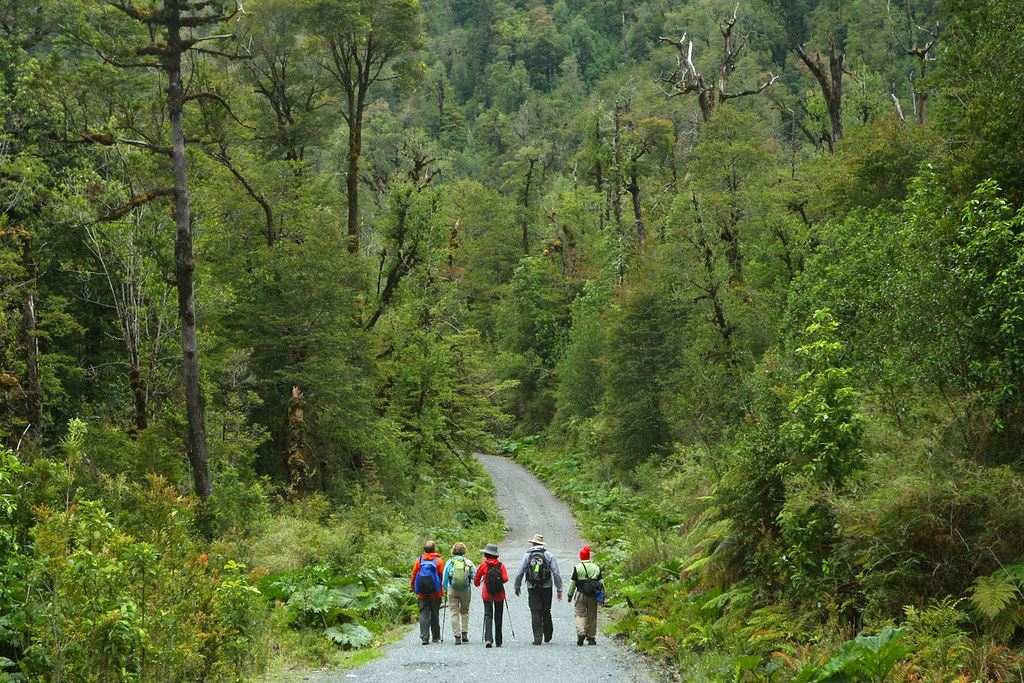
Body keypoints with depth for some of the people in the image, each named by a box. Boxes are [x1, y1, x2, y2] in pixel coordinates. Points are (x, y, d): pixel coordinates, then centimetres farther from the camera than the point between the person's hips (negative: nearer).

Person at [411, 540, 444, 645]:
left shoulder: (419, 560, 2)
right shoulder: (438, 561, -4)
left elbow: (413, 576, 5)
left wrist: (415, 591, 15)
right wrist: (444, 590, 6)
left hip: (422, 593, 1)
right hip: (435, 593, -1)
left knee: (423, 614, 2)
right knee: (435, 614, 11)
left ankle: (424, 637, -7)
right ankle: (436, 636, 19)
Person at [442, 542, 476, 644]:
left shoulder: (450, 562, 1)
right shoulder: (468, 562, 0)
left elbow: (444, 579, 4)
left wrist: (445, 589, 17)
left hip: (452, 590, -1)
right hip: (466, 590, 1)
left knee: (454, 613, 3)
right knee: (465, 611, 18)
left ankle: (457, 636, -4)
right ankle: (464, 633, 9)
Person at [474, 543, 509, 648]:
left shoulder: (484, 565, -5)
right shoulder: (501, 565, -4)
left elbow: (476, 579, 3)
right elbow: (505, 579, -11)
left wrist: (477, 584, 27)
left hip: (487, 595, -1)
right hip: (499, 595, 1)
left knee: (488, 616, -1)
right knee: (498, 617, 11)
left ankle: (488, 638, -20)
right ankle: (498, 641, 16)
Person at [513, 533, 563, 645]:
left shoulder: (527, 556, 2)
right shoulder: (549, 555, 1)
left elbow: (520, 573, 1)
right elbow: (556, 573, -3)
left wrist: (517, 587, 14)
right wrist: (559, 589, 0)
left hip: (532, 588, -1)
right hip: (546, 588, 1)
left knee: (535, 613, 0)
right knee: (546, 612, 14)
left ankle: (537, 637, -8)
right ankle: (547, 636, 25)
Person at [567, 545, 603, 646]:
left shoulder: (577, 568, -6)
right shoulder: (596, 567, 5)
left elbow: (572, 583, -2)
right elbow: (600, 582, 9)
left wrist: (570, 595, 8)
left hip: (581, 595, -3)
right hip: (593, 596, 3)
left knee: (580, 614, 1)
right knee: (592, 616, 9)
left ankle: (581, 633, -21)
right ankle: (591, 638, 12)